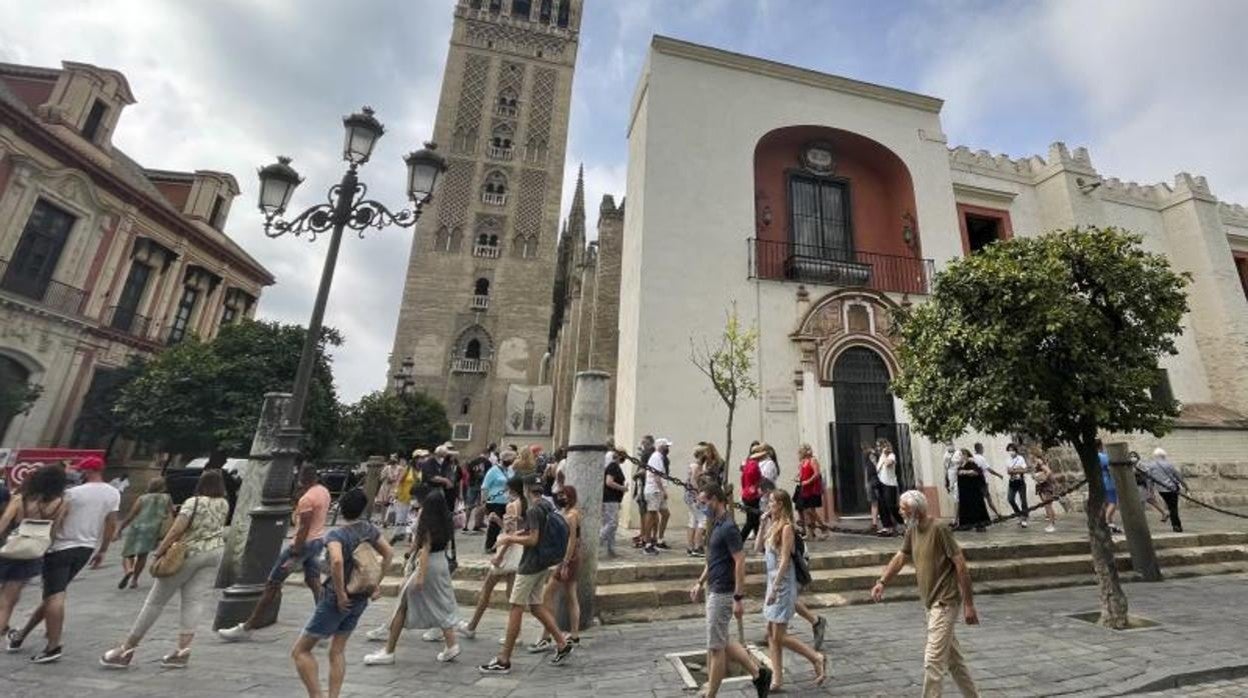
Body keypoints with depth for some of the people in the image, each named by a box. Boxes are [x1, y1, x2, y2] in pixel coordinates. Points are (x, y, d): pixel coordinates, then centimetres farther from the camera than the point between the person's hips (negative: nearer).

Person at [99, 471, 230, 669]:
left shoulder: (193, 502, -11)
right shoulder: (224, 505, 4)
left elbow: (177, 529, -19)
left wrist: (160, 551, -13)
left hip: (189, 553, -4)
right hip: (215, 553, 4)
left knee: (156, 599, 9)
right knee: (194, 601, 5)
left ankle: (127, 649, 21)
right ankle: (183, 650, 1)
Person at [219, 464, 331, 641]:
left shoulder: (307, 499, -21)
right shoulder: (324, 491, 6)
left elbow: (303, 529, -22)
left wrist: (294, 556, -20)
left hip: (304, 543, -8)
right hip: (319, 540, 9)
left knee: (272, 584, 5)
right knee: (314, 582, 11)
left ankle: (246, 628, 18)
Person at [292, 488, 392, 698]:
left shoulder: (335, 535, -19)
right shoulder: (369, 529, -2)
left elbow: (337, 561, -38)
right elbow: (388, 553, 3)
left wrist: (340, 594, -26)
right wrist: (377, 584, 9)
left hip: (337, 600, -6)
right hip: (361, 600, 6)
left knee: (300, 651, 12)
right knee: (337, 651, 20)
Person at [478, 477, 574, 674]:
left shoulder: (533, 510, -19)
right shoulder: (547, 506, 8)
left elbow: (533, 540, -22)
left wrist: (509, 538, -11)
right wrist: (519, 533, 13)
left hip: (530, 565, -9)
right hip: (543, 563, 9)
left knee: (516, 608, 1)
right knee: (535, 605, 17)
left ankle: (503, 661, 11)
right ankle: (562, 644, 20)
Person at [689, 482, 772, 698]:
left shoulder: (728, 527, -20)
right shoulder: (715, 525, 9)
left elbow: (740, 562, -22)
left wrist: (739, 598, -21)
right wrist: (700, 583, 18)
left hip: (723, 594, -10)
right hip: (713, 591, 10)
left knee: (716, 647, 3)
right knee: (723, 642, 18)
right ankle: (758, 673, 29)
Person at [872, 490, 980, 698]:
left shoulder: (939, 529, -20)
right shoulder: (912, 530, 4)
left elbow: (961, 565, -17)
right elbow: (900, 558, 11)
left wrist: (968, 604, -15)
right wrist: (882, 582, 2)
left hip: (945, 602, -8)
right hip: (931, 602, 8)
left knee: (933, 659, -5)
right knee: (952, 656, 21)